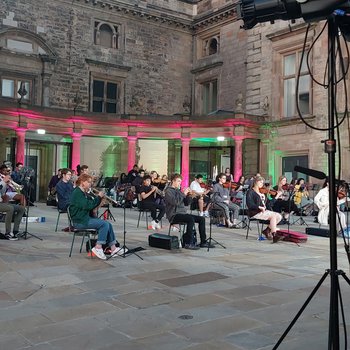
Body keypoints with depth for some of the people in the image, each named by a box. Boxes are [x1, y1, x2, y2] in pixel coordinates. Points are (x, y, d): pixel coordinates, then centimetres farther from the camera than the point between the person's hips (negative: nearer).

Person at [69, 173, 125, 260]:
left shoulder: (84, 193, 17)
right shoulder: (77, 193, -13)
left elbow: (92, 205, 17)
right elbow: (88, 206, -23)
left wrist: (99, 198, 2)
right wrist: (99, 197, -13)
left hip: (86, 218, 9)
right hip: (79, 221, -9)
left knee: (108, 224, -2)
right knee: (105, 224, -20)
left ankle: (113, 248, -4)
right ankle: (98, 248, -16)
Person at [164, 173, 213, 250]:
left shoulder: (178, 190, 20)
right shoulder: (169, 191, -4)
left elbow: (186, 203, 16)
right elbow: (175, 202, -22)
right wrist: (183, 194, -17)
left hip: (183, 213, 8)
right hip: (174, 215, -8)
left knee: (201, 219, -4)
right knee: (191, 219, -33)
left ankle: (203, 242, -2)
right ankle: (188, 243, -30)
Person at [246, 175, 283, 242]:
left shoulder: (261, 192, 20)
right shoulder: (250, 192, -2)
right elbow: (250, 204, -16)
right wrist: (259, 207, -24)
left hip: (264, 211, 7)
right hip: (255, 213, -7)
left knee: (279, 216, -10)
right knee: (273, 216, -25)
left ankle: (267, 230, -3)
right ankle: (274, 235, -27)